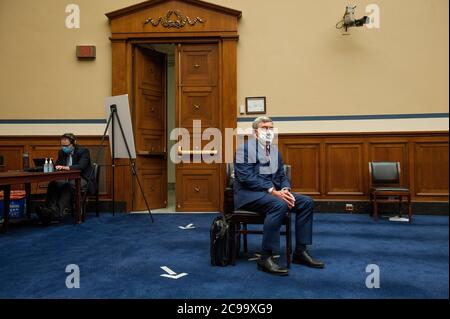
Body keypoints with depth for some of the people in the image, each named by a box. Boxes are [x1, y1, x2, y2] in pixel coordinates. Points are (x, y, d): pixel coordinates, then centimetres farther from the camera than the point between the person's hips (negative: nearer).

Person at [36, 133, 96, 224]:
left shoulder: (83, 151, -7)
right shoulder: (62, 152, 13)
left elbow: (81, 166, -22)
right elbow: (56, 165, 14)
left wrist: (66, 167, -34)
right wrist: (58, 167, -12)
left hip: (83, 179, -6)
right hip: (68, 179, 6)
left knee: (69, 185, -37)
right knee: (53, 184, -24)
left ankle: (58, 213, -48)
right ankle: (52, 209, -42)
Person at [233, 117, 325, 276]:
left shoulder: (274, 149, 16)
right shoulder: (245, 148, -6)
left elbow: (282, 175, 15)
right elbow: (246, 177, -18)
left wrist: (285, 190, -9)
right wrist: (272, 191, -23)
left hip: (272, 192, 8)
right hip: (248, 194, -7)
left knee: (306, 202, -8)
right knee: (279, 205, -34)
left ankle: (300, 252, 0)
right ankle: (265, 257, -25)